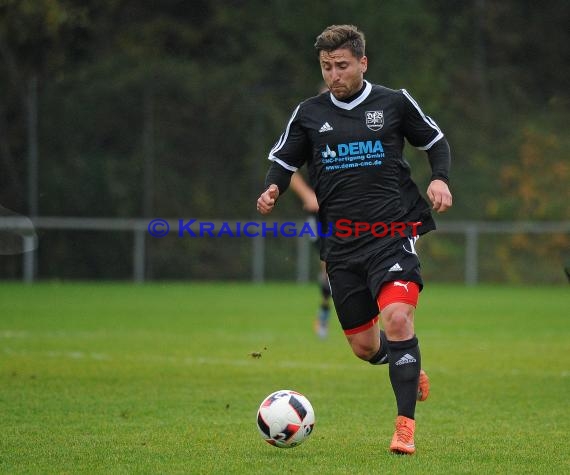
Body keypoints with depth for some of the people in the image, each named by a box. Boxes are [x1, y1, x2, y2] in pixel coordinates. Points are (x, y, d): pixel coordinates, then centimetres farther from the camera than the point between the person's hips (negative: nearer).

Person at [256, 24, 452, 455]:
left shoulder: (394, 103, 3)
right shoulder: (309, 114, 9)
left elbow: (435, 141, 15)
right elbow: (283, 161, 16)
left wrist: (441, 179, -4)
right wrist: (272, 190, -6)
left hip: (393, 232, -3)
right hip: (341, 245, 3)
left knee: (397, 317, -25)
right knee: (364, 346, 8)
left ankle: (406, 426, -21)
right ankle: (410, 371, 43)